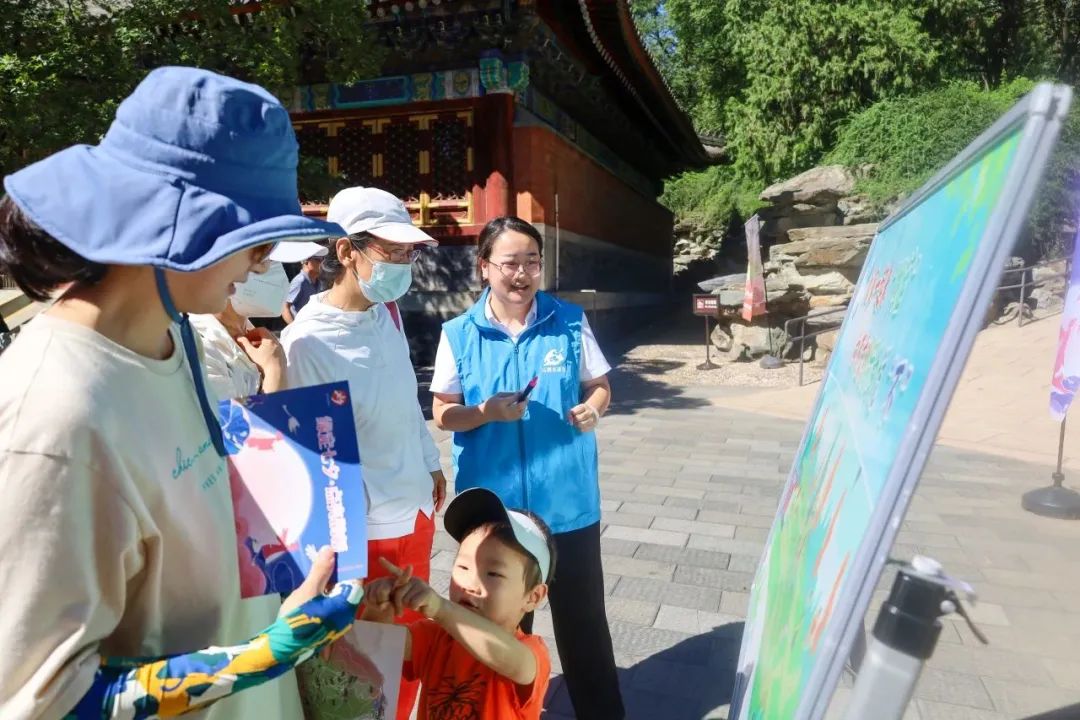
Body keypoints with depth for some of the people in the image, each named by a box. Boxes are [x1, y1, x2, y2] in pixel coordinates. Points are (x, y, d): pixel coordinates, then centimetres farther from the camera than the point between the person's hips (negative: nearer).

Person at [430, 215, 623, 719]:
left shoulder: (570, 322, -3)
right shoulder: (458, 335, -4)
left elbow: (599, 386, 7)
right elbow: (443, 414, 0)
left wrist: (592, 408, -16)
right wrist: (487, 412, -19)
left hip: (568, 500, 0)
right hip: (492, 503, 1)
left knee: (582, 614, 12)